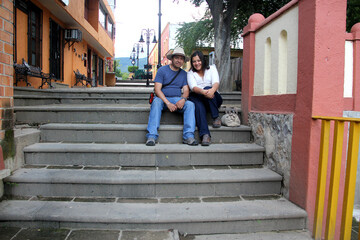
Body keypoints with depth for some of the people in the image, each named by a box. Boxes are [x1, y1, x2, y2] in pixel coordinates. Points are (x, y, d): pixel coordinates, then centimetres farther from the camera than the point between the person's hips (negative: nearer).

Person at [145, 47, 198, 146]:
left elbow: (186, 90, 7)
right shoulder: (162, 70, 2)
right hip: (163, 98, -2)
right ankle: (151, 136, -41)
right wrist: (168, 103, -22)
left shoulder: (184, 74, 15)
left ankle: (188, 136, -33)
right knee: (156, 101, -35)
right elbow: (157, 89, -8)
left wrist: (183, 99, -19)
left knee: (190, 104, -25)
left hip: (178, 99, 3)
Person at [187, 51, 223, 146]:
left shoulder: (211, 68, 13)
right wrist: (203, 92, -34)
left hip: (214, 100, 1)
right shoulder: (190, 73, 11)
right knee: (198, 106, -35)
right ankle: (205, 135, -48)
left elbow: (216, 82, -6)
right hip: (197, 97, 0)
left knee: (208, 88, -32)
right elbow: (193, 87, -9)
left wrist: (212, 90, -33)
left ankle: (216, 118, -26)